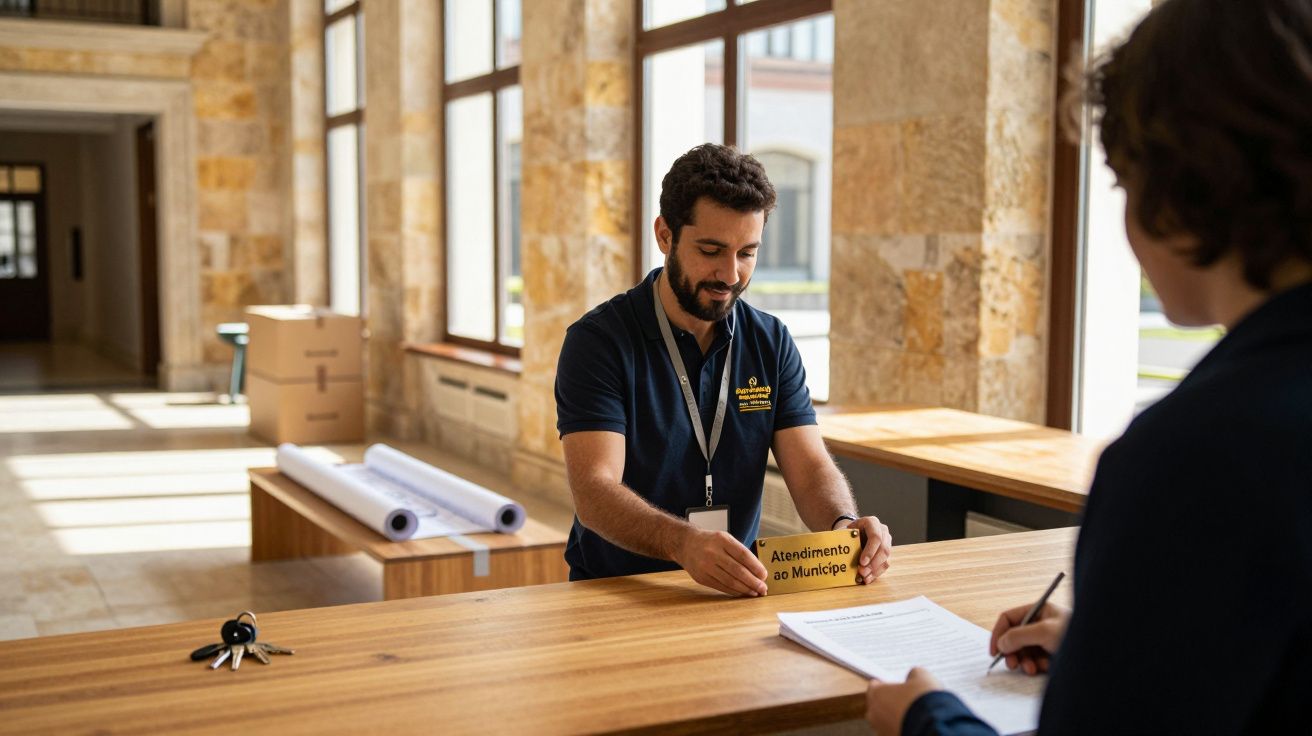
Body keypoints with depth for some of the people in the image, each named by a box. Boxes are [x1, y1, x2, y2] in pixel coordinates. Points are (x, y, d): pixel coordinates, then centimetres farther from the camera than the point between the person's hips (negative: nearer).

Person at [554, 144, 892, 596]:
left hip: (739, 592, 3)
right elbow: (594, 491, -20)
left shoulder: (772, 344, 7)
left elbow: (810, 467, 0)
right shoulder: (597, 341, -9)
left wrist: (845, 525, -23)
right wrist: (684, 543, -39)